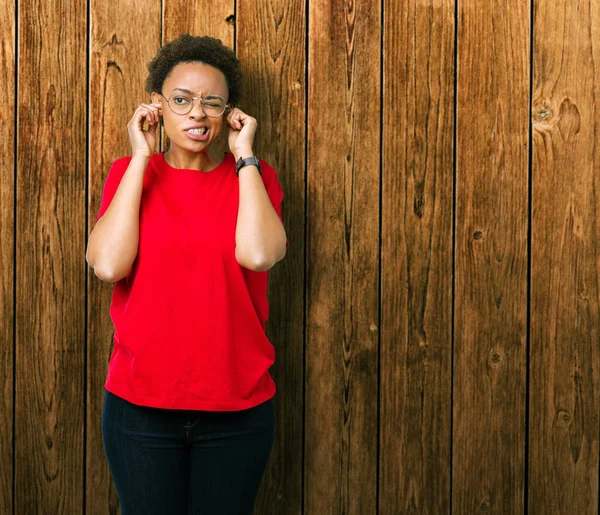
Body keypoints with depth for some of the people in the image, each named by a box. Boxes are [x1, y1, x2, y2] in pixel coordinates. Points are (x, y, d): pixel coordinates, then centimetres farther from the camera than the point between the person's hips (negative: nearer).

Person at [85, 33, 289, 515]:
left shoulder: (252, 174, 1)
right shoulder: (131, 172, 2)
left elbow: (259, 253, -20)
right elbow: (107, 264, -16)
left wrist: (244, 155, -12)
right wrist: (140, 158, -11)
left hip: (238, 407, 0)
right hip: (140, 403, 0)